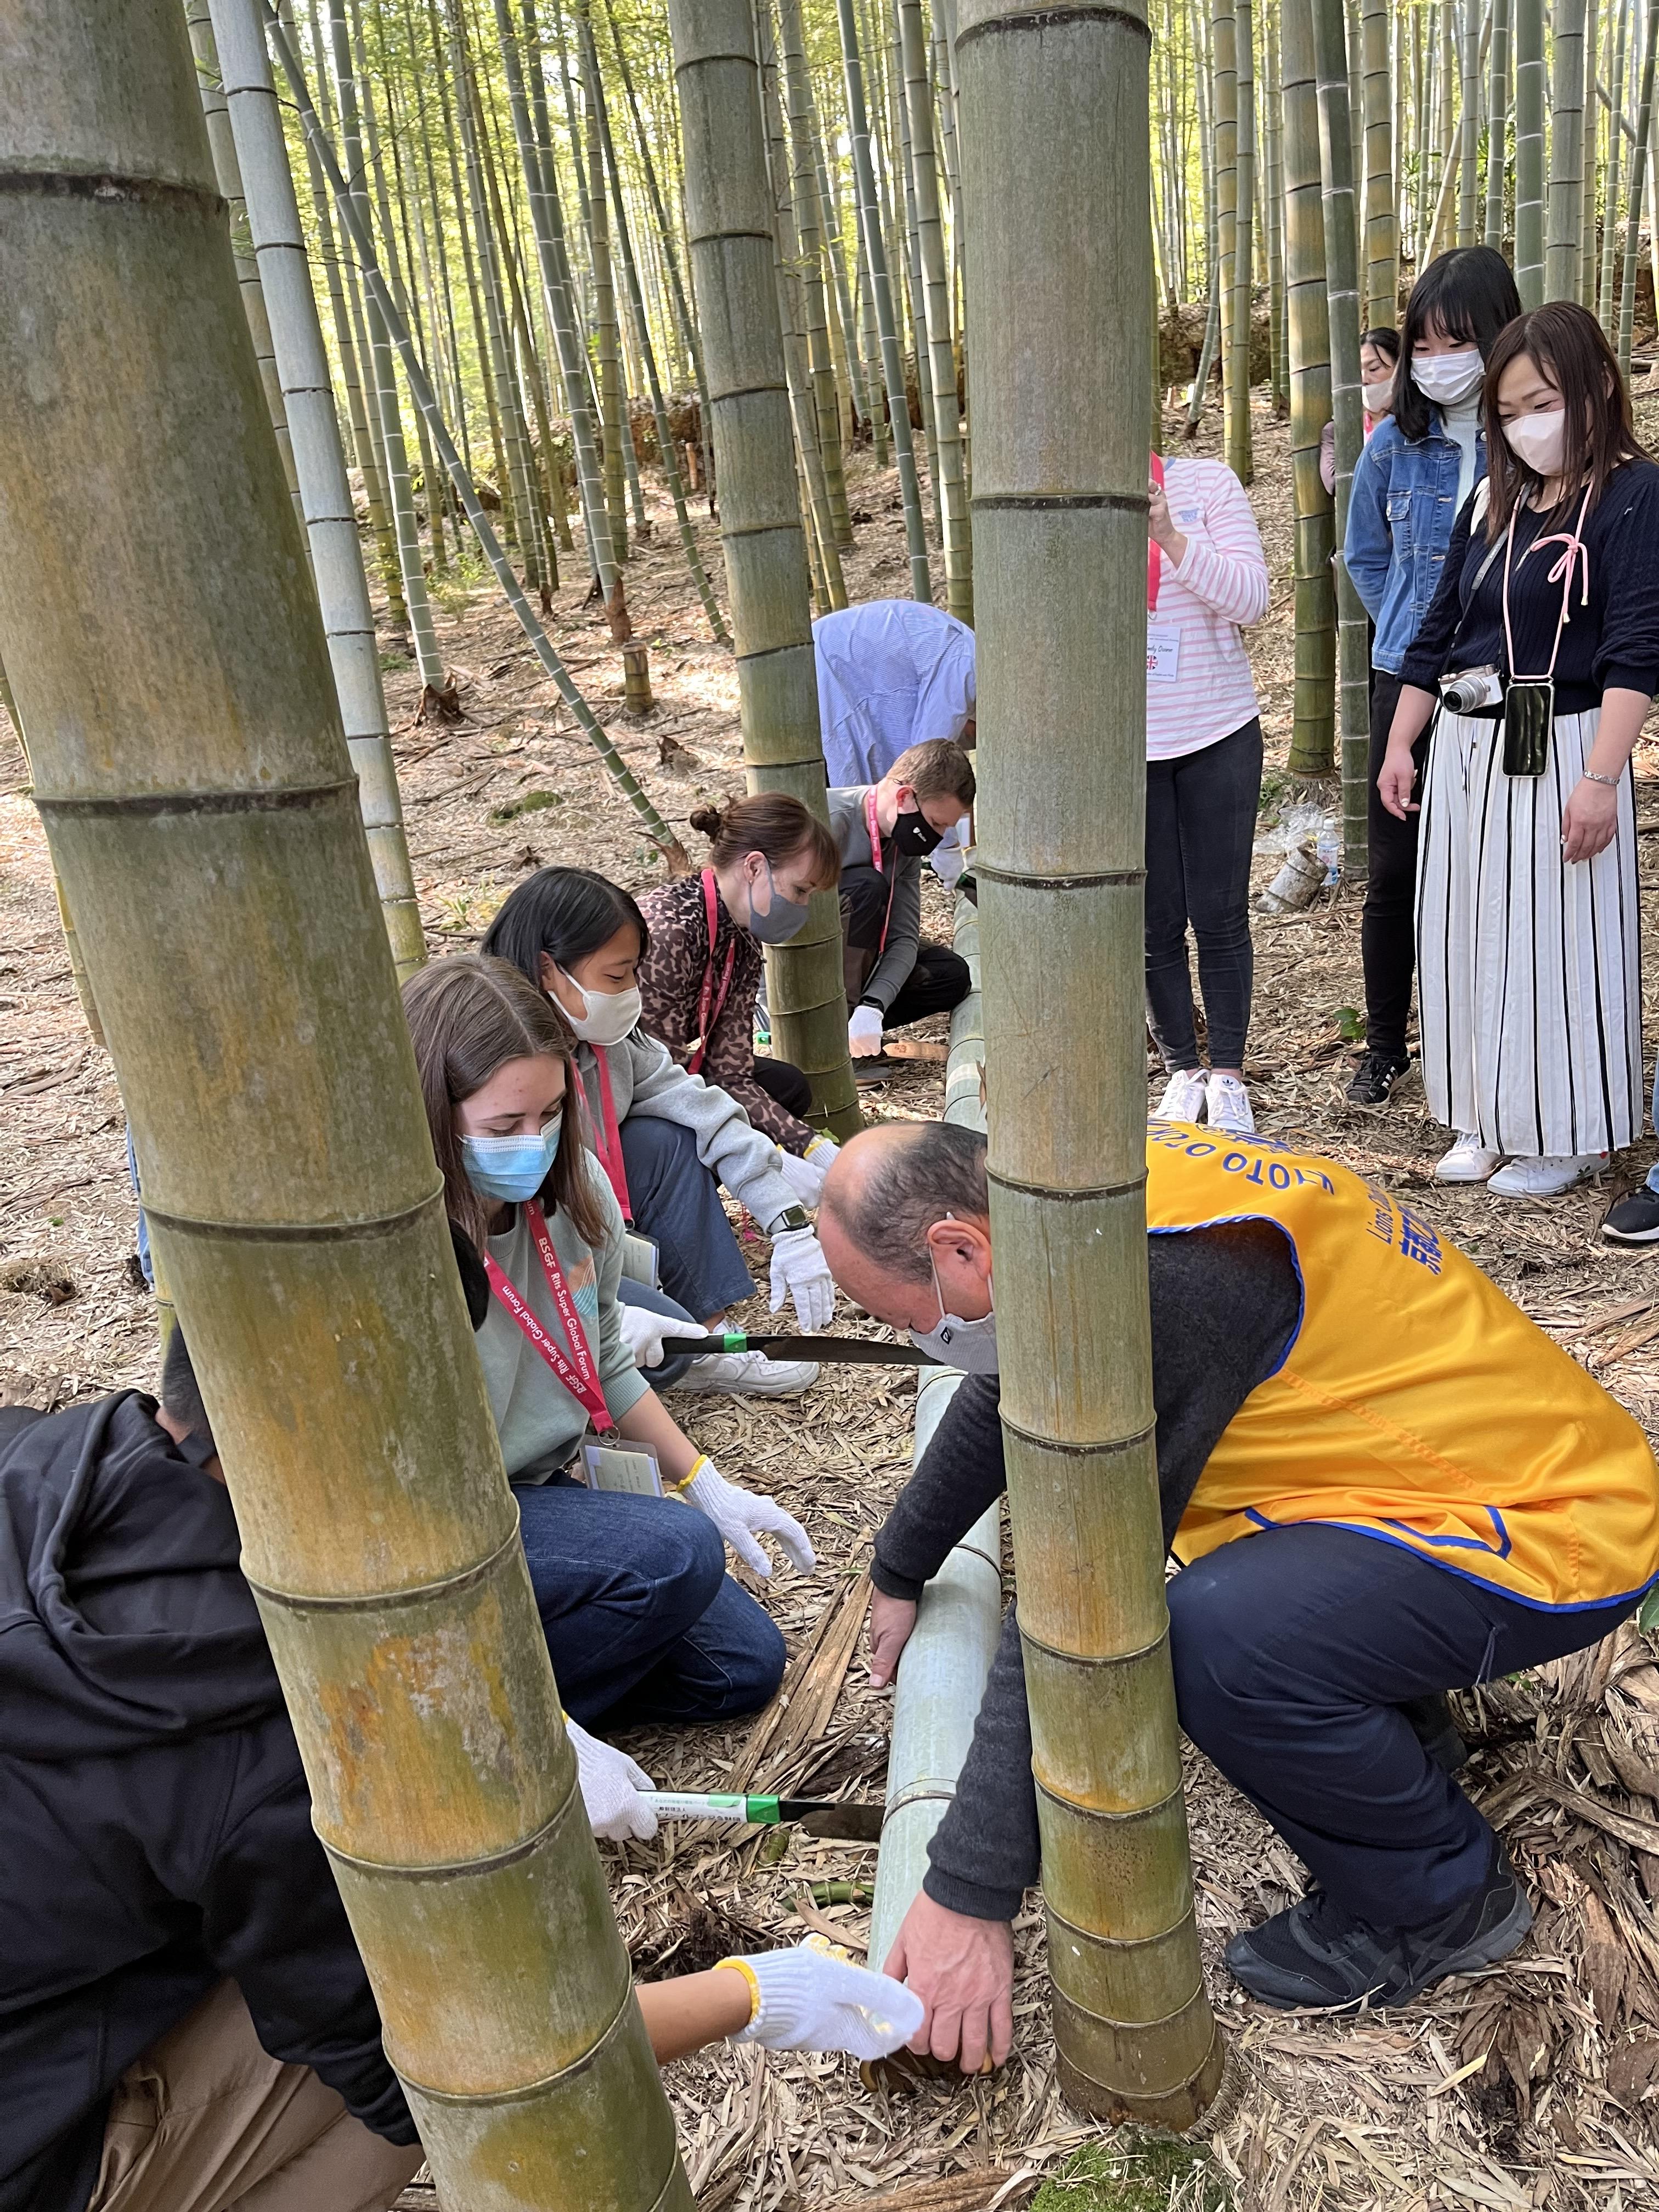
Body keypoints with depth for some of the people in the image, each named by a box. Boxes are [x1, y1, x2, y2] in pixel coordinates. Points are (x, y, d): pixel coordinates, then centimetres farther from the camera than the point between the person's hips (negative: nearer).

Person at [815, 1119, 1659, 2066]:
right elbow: (1001, 1402, 16)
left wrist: (969, 1892, -20)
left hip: (1559, 1527, -9)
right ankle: (1392, 1721, 22)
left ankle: (1443, 1899, 0)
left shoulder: (1158, 1278, -29)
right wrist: (900, 1573, 28)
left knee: (1210, 1639, -30)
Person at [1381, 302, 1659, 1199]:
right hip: (1464, 749, 6)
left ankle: (1563, 1136, 16)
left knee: (1549, 944, 0)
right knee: (1465, 938, 10)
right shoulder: (1491, 504, 12)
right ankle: (1486, 1122, 23)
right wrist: (1400, 745, 12)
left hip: (1558, 752, -6)